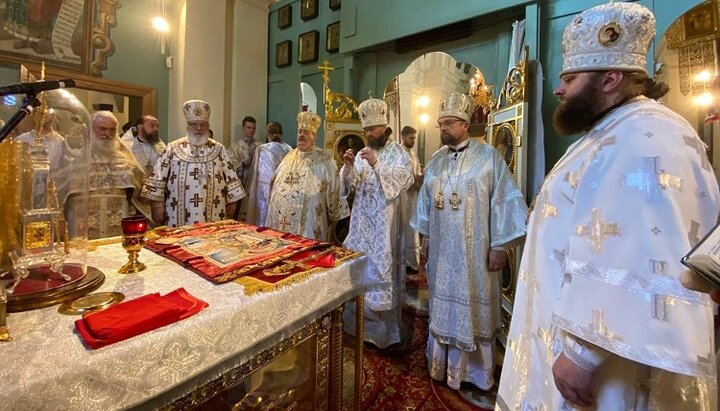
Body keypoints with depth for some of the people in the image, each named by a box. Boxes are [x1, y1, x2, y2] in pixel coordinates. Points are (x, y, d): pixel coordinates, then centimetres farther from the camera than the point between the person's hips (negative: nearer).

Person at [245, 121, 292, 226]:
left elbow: (256, 173, -2)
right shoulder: (289, 150, -2)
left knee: (264, 222, 8)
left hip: (265, 191, -2)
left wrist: (250, 191, 9)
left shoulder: (261, 149, -7)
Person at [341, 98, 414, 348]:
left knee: (380, 268, -1)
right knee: (358, 267, 11)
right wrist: (349, 167, -12)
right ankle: (361, 322, 29)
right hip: (361, 221, 5)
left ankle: (383, 329, 15)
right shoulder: (362, 154, 13)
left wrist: (377, 164, -23)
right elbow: (352, 185, 7)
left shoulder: (398, 153, -1)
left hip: (384, 222, -5)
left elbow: (405, 180, -17)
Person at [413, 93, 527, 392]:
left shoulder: (489, 157, -7)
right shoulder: (436, 160, 7)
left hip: (474, 251, -4)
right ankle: (444, 362, 37)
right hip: (441, 249, 5)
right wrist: (425, 237, 12)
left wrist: (499, 246, -12)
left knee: (472, 307, 9)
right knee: (443, 305, 16)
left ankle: (474, 368, 31)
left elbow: (504, 202, -9)